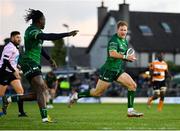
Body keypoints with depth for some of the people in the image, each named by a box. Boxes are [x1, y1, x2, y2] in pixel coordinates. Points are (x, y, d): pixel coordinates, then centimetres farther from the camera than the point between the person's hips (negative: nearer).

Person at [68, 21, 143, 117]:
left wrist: (130, 58, 5)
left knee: (133, 85, -6)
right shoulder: (114, 40, -16)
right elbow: (112, 53, -31)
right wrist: (126, 57, -34)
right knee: (98, 92, 0)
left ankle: (130, 110, -5)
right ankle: (76, 95, 20)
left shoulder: (124, 41, 12)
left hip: (118, 70, 8)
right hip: (109, 70, -8)